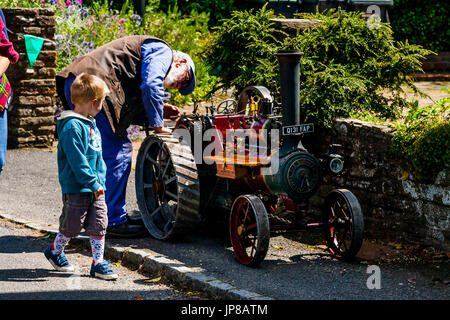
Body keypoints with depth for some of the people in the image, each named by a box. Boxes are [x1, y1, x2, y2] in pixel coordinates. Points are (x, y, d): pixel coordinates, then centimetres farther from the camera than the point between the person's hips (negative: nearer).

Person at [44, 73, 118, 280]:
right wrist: (92, 183, -21)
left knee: (99, 224, 5)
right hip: (76, 188, -8)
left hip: (95, 188, 8)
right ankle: (55, 252, 29)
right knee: (71, 226, 6)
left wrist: (101, 180, 18)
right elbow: (77, 160, -23)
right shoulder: (72, 127, -20)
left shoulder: (90, 124, 12)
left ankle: (98, 262, 12)